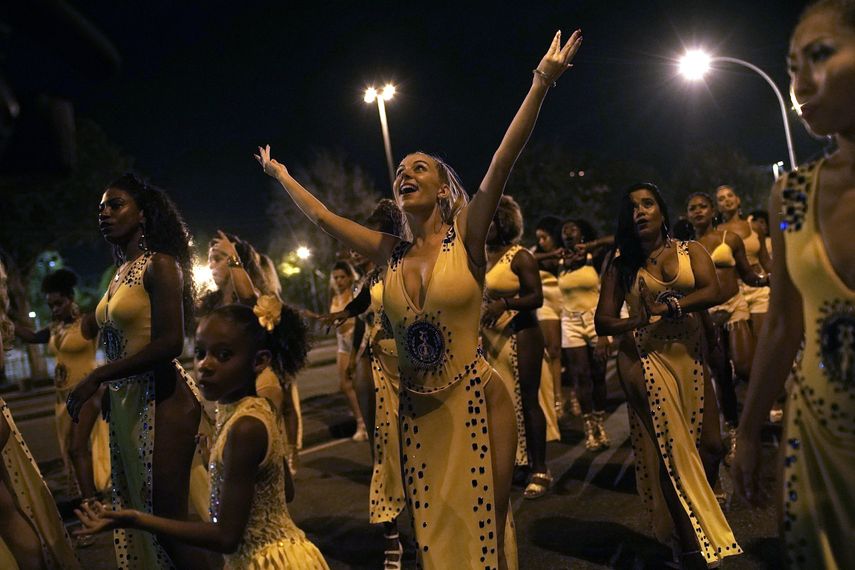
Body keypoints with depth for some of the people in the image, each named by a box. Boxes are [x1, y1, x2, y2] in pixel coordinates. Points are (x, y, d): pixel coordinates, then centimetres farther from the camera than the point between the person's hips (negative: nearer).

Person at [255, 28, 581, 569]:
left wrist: (542, 82, -26)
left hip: (476, 401, -4)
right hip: (417, 408, 4)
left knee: (487, 524, 5)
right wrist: (280, 174, 28)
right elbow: (321, 214, 16)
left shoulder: (466, 240, -6)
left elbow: (503, 163, -18)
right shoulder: (390, 253, 5)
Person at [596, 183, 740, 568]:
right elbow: (602, 321, -2)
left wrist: (665, 306, -17)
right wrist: (637, 322, -19)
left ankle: (688, 537, 20)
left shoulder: (690, 251, 7)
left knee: (697, 446, 4)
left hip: (689, 356, 2)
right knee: (669, 450, -1)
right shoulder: (622, 264, 5)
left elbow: (712, 292, -11)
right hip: (645, 358, -2)